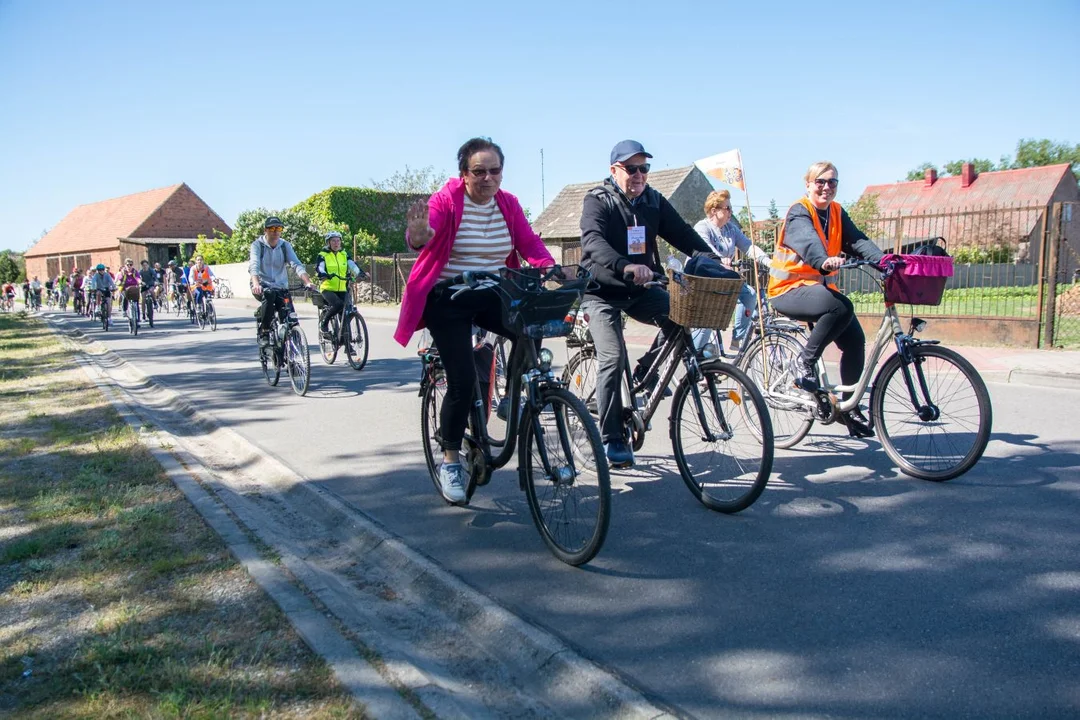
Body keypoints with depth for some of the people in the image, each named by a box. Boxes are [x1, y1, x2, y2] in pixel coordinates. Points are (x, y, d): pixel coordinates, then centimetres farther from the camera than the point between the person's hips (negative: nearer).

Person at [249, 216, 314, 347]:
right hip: (262, 286, -3)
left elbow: (297, 265, -11)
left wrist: (307, 282, -29)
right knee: (269, 294, -37)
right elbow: (254, 266, -22)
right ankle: (263, 332, -24)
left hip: (281, 287, 3)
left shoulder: (285, 245, 2)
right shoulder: (257, 245, -5)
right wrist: (256, 284, -41)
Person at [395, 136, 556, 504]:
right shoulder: (446, 200, -12)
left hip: (492, 295, 5)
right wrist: (418, 236, -54)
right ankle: (450, 461, 9)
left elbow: (530, 243, -6)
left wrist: (552, 269, -26)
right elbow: (423, 233, -29)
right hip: (448, 299, -4)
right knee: (463, 380, -11)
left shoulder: (508, 203, 2)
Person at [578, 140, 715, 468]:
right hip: (602, 292, -5)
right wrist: (625, 266, -49)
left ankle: (644, 375, 2)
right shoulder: (598, 201, -12)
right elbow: (593, 241, -30)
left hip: (640, 289, 5)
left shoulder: (654, 201, 5)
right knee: (613, 358, -17)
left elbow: (683, 234, -3)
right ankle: (611, 439, -7)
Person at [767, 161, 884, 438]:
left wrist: (884, 260, -25)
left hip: (820, 285, 7)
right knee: (842, 308, -34)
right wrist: (825, 262, -54)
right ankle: (805, 362, -15)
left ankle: (849, 407, 6)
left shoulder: (837, 212, 10)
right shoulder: (799, 212, -12)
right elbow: (808, 241, -33)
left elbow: (857, 241, -6)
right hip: (790, 288, -7)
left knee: (855, 339, -7)